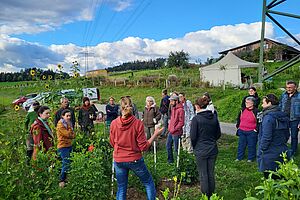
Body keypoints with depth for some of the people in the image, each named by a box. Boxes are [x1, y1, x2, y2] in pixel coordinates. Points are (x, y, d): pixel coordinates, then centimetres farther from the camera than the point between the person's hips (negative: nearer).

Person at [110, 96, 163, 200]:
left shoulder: (114, 123, -8)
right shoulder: (138, 123, -16)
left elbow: (112, 143, 6)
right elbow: (144, 147, -12)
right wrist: (155, 134, -4)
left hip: (118, 161, 3)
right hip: (135, 160, -3)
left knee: (121, 189, 15)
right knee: (149, 184, 18)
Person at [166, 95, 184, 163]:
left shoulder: (180, 110, -17)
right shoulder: (173, 108, 9)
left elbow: (181, 123, -19)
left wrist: (174, 129, -17)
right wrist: (169, 127, 12)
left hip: (176, 133, -9)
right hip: (170, 132, 9)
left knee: (176, 149, 1)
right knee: (168, 146, 17)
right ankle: (170, 160, 33)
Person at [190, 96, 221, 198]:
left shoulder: (196, 119, -15)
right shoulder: (214, 117, 0)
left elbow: (193, 137, -11)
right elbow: (218, 134, 8)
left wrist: (195, 147, 6)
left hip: (201, 151, -5)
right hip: (213, 150, 5)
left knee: (203, 175, 7)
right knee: (211, 173, 16)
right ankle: (211, 195, 29)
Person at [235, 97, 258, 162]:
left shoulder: (256, 111, -10)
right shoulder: (242, 110, 6)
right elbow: (238, 119, 19)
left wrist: (256, 129, -7)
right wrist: (238, 126, 14)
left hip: (251, 132, -5)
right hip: (242, 131, 5)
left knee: (251, 146, 6)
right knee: (241, 145, 13)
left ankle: (250, 158, 20)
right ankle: (239, 157, 24)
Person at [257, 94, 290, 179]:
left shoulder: (268, 117, -20)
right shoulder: (284, 116, 7)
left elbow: (266, 137, -22)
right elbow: (287, 135, 16)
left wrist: (261, 151, -13)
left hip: (270, 154, -8)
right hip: (282, 151, 8)